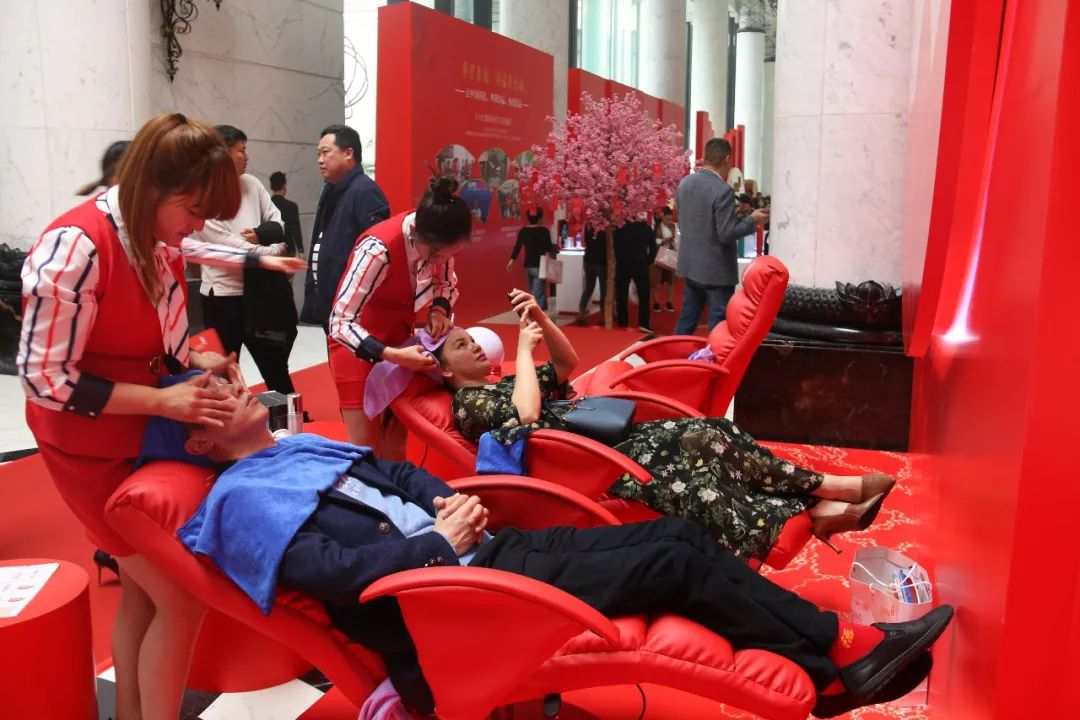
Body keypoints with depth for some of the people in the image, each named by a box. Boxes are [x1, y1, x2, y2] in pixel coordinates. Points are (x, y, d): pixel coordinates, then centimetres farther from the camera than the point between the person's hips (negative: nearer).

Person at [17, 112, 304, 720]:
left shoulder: (160, 239, -2)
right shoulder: (77, 247, -26)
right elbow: (45, 379, -24)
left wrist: (196, 359, -8)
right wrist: (163, 401, -26)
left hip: (146, 437, 8)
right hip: (95, 448, -8)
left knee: (142, 589, 18)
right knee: (182, 597, -3)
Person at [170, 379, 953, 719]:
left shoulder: (301, 447, 19)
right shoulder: (244, 501, -7)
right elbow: (336, 570, -21)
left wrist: (453, 503, 3)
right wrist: (441, 544, -14)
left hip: (483, 549, 9)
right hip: (457, 602, -9)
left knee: (674, 534, -1)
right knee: (675, 560, -12)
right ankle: (844, 653, 3)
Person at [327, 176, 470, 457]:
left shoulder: (435, 239, -15)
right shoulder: (379, 249, -34)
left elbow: (447, 282, 6)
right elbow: (340, 324, -32)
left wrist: (439, 309, -15)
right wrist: (393, 356, -40)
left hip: (399, 338, 6)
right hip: (357, 342, -6)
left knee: (395, 446, 8)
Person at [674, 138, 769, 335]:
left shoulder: (684, 183, 3)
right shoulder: (723, 190, -20)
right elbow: (727, 234, -20)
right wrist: (752, 220, -8)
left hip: (690, 266, 7)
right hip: (717, 270, -7)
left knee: (686, 320, 16)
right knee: (719, 326, 2)